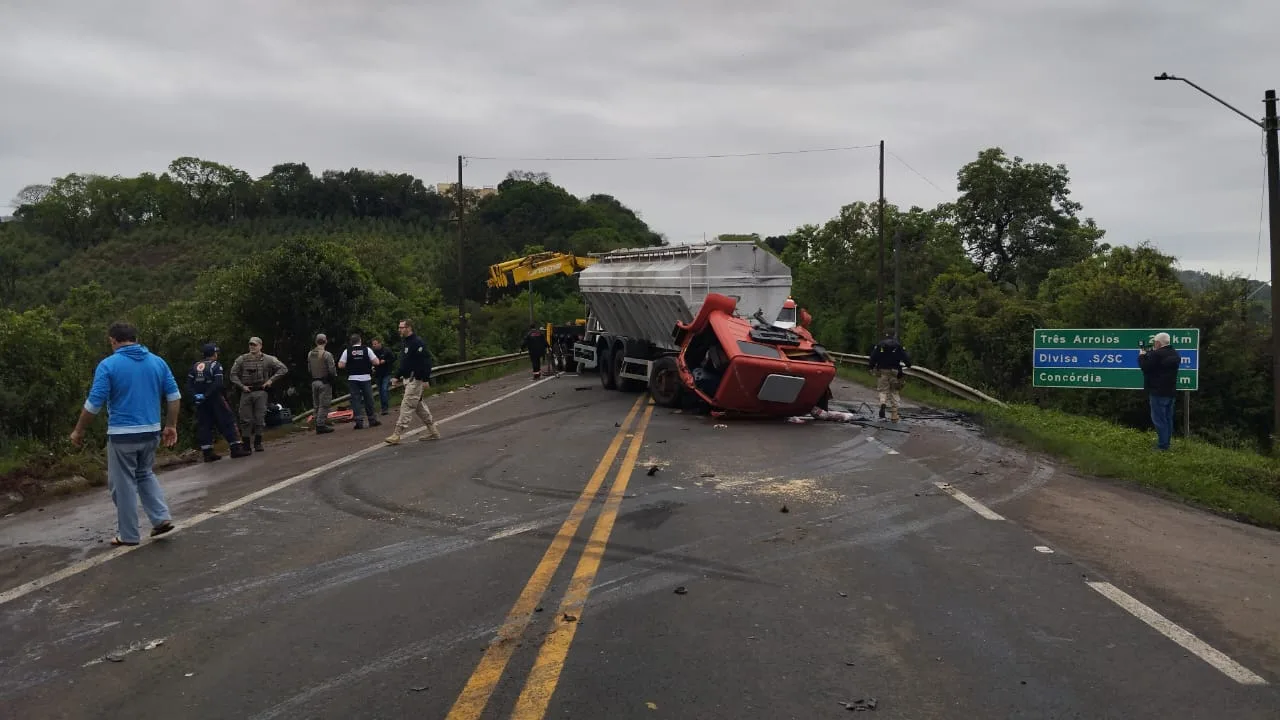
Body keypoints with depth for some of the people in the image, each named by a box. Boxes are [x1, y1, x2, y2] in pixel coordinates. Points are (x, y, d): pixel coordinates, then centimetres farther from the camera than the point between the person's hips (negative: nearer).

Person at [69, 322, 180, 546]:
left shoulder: (108, 365, -10)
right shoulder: (158, 361, 4)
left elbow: (94, 404, -11)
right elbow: (174, 395, 3)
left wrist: (78, 431, 1)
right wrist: (171, 426, 11)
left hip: (122, 434, -5)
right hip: (151, 432, 5)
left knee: (123, 484, 7)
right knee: (145, 474, 24)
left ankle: (128, 535, 15)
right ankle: (162, 518, 12)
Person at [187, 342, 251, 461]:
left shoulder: (195, 367, 10)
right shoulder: (215, 365, -8)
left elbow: (189, 384, 2)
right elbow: (218, 384, -21)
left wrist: (195, 395, -7)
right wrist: (207, 395, -17)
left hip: (200, 402, 6)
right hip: (215, 399, -6)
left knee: (204, 426, 8)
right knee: (228, 422, 0)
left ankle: (207, 452, 8)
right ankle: (236, 448, -3)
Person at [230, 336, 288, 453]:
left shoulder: (268, 359, 1)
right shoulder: (241, 360, 4)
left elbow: (283, 369, 2)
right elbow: (233, 374, 8)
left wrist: (271, 380, -4)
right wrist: (242, 386, -5)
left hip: (260, 392, -1)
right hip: (246, 392, 1)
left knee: (260, 419, 0)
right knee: (245, 419, -1)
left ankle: (258, 443, 13)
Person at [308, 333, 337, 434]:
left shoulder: (310, 354, 4)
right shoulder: (327, 354, -16)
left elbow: (309, 368, 9)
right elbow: (332, 370, -16)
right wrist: (334, 375, 4)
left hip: (314, 382, 6)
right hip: (325, 382, -6)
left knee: (317, 405, 14)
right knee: (324, 405, -2)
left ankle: (318, 424, 19)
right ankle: (321, 425, -3)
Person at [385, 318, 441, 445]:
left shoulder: (417, 343, -15)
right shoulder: (406, 343, 16)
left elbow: (426, 361, -21)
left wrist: (426, 380, -24)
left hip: (416, 380, -10)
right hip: (408, 379, 10)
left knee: (407, 406, -9)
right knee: (419, 406, 13)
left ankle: (397, 435, -10)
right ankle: (433, 432, 21)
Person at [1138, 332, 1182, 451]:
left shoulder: (1157, 354, -19)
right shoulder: (1174, 354, 10)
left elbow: (1145, 366, -14)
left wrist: (1142, 355, 1)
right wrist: (1148, 354, 14)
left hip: (1158, 392, -9)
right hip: (1171, 392, 9)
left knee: (1159, 419, -5)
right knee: (1168, 418, 14)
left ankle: (1162, 445, -5)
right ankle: (1166, 442, 21)